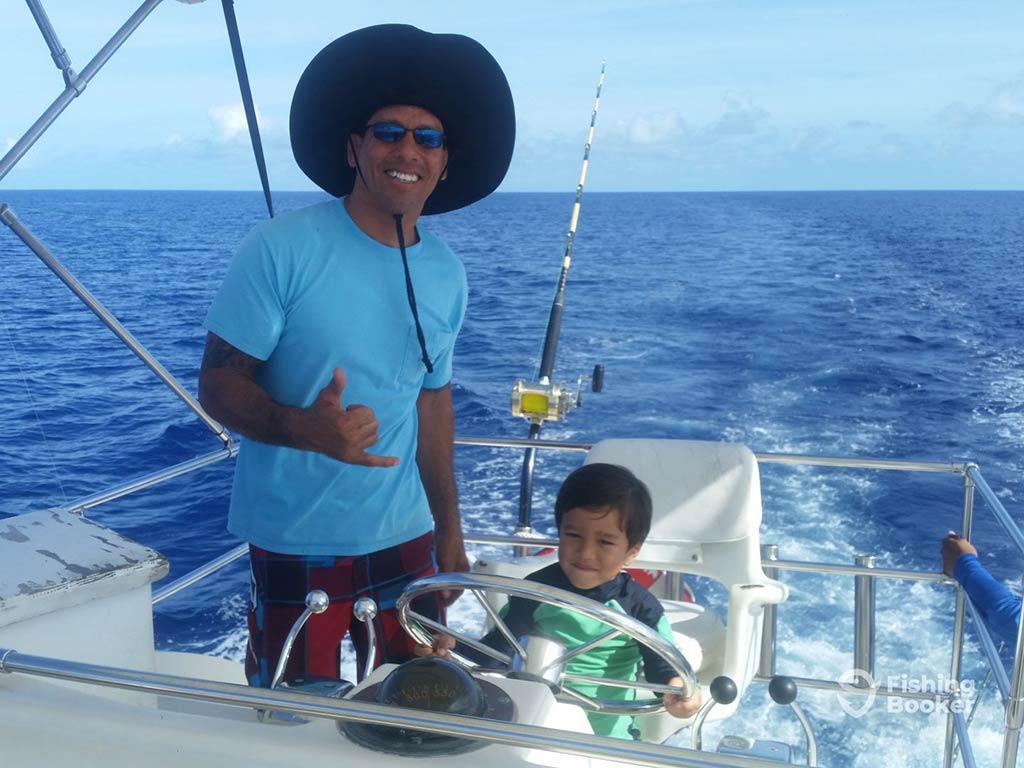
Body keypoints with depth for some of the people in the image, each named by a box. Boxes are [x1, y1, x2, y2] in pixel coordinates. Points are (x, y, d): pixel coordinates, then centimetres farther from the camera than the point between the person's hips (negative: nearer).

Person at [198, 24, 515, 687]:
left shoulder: (446, 274, 3)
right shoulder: (281, 248, -14)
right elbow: (219, 384, -12)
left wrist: (450, 529, 15)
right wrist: (306, 429, -32)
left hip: (404, 538, 4)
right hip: (293, 548, -4)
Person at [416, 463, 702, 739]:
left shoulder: (639, 606, -9)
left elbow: (661, 661, -12)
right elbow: (498, 645, -4)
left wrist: (678, 686, -37)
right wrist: (454, 652, -23)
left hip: (608, 736, 0)